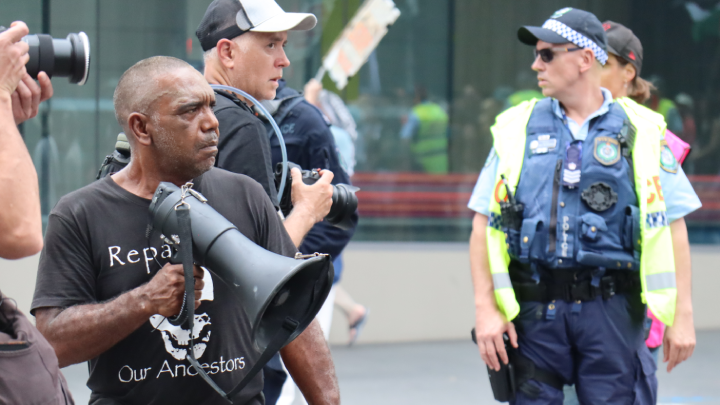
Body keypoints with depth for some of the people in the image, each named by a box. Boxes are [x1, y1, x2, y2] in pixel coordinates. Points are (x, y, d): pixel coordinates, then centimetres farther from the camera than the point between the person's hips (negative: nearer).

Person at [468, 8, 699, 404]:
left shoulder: (640, 131, 4)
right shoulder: (518, 128, 8)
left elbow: (671, 227, 3)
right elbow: (484, 224, 7)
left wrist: (682, 315, -1)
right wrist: (485, 309, -2)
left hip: (611, 309, -1)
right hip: (535, 309, 1)